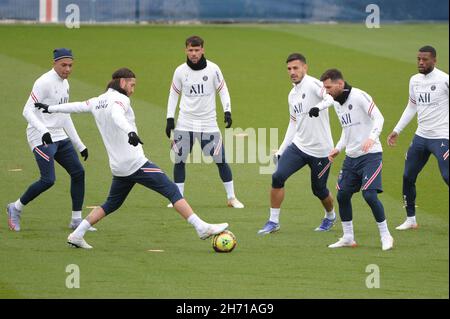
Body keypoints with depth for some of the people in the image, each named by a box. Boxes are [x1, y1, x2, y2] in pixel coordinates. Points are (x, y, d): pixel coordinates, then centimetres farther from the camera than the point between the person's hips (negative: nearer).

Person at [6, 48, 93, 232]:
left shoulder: (64, 84, 13)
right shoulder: (44, 82, -14)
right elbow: (28, 111, -19)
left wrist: (79, 145, 20)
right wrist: (43, 131, -35)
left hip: (59, 137, 9)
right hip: (41, 139, -9)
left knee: (78, 172, 4)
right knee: (48, 180, -16)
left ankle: (76, 220, 12)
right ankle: (16, 208, 6)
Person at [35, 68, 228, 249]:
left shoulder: (97, 102, 14)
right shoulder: (120, 99, -10)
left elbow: (76, 106, 28)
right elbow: (117, 115, -32)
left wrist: (50, 108, 45)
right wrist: (130, 131, -51)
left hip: (118, 167, 8)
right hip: (136, 164, -8)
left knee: (111, 204, 23)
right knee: (172, 191, -8)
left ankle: (77, 235, 19)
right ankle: (201, 228, -15)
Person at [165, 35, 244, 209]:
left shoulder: (213, 69, -5)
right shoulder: (180, 71, -1)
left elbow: (223, 90, 4)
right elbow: (173, 94, 10)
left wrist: (227, 111, -9)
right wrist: (170, 119, 5)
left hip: (208, 123, -1)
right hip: (185, 123, 1)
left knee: (220, 160, -4)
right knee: (179, 160, -1)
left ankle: (231, 198, 6)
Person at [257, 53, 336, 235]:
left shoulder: (312, 84, -13)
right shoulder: (292, 95, 11)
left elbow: (332, 96, -30)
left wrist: (319, 107, -49)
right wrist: (282, 150, 18)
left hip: (320, 150, -6)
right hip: (298, 145, 6)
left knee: (319, 190, 8)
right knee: (278, 177, -12)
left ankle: (330, 217, 39)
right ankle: (273, 221, -2)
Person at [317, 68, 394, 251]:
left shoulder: (359, 96, -14)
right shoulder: (337, 104, 12)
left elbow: (378, 118, -19)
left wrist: (371, 137, -34)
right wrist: (338, 148, 11)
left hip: (370, 154, -8)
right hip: (351, 157, 8)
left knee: (369, 194, -17)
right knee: (342, 195, 5)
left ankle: (385, 236, -3)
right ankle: (348, 238, 18)